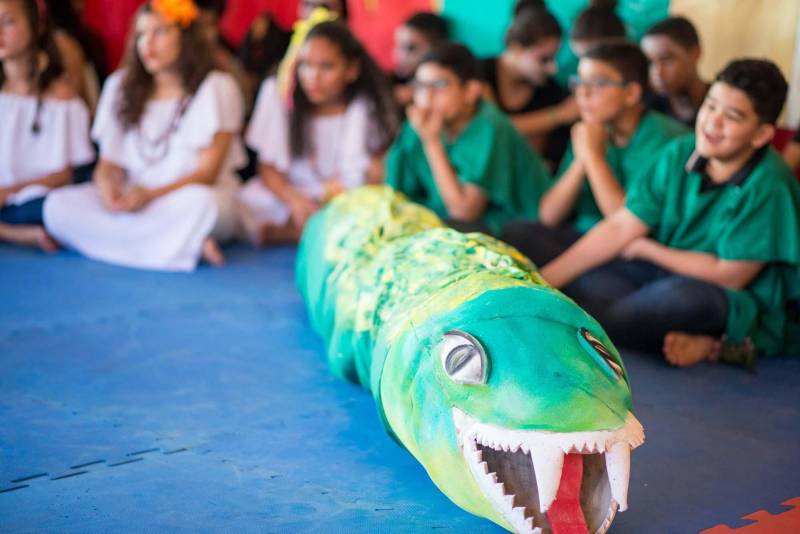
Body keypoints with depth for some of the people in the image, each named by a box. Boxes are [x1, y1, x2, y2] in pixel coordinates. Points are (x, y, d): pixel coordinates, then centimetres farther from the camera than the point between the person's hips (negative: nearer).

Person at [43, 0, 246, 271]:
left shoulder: (216, 87, 1)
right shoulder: (121, 86, 14)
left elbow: (207, 172, -6)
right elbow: (109, 162, 8)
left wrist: (152, 194, -23)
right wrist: (107, 186, -18)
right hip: (134, 198, 5)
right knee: (57, 205, -25)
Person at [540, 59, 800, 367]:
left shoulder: (767, 186, -18)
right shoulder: (680, 154, -3)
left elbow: (728, 275, -16)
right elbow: (619, 228, -4)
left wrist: (645, 248, -6)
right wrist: (542, 280, -12)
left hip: (740, 308, -6)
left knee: (684, 295, -42)